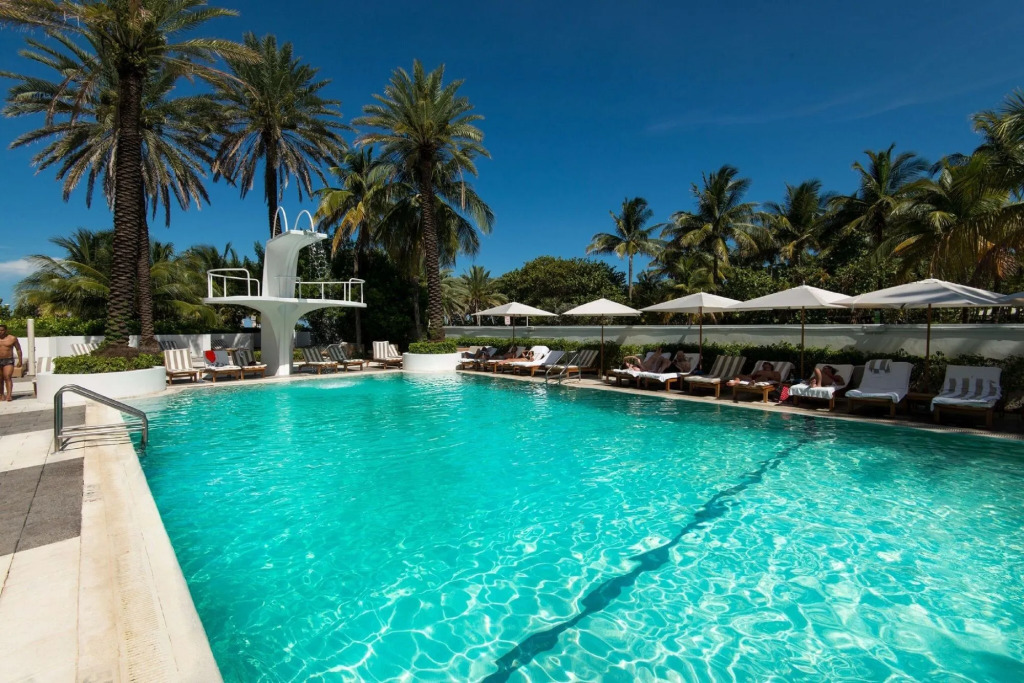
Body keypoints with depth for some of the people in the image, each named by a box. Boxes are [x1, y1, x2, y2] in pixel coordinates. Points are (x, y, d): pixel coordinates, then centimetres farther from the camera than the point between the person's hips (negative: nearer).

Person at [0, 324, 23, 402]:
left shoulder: (12, 338, 1)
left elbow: (18, 349, 6)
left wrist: (20, 361, 1)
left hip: (8, 361, -3)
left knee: (8, 377, -14)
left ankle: (9, 395, -21)